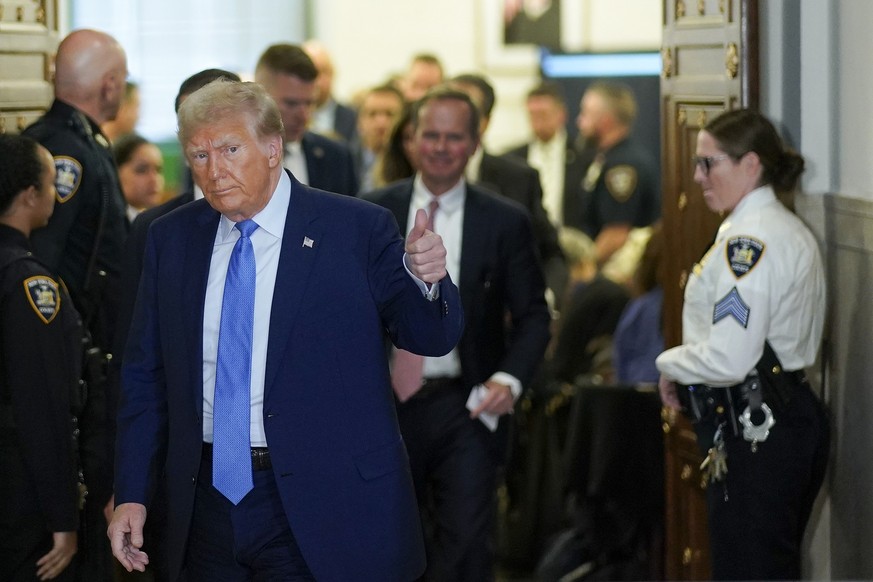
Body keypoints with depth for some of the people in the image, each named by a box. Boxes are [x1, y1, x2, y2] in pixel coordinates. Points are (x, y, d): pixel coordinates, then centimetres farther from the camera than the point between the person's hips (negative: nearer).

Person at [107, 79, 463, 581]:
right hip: (209, 497, 4)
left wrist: (426, 279, -27)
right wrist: (132, 494, 6)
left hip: (321, 512, -4)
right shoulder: (171, 239, 6)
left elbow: (432, 337, -4)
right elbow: (146, 375, 11)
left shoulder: (357, 230, -5)